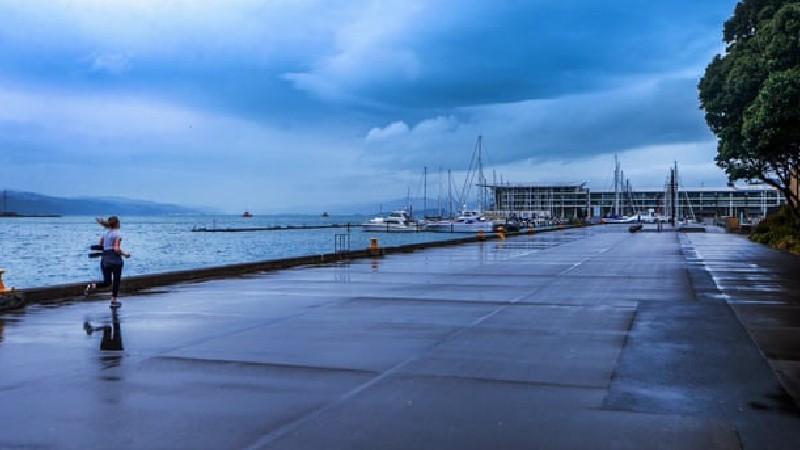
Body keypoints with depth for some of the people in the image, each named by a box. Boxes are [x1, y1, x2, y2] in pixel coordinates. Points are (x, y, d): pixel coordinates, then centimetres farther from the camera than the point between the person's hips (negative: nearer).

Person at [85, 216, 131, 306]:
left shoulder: (105, 233, 10)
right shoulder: (117, 234, -11)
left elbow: (100, 246, 13)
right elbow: (116, 249, -20)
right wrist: (125, 254, -7)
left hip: (104, 259, 6)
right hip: (115, 259, -6)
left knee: (106, 282, 12)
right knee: (116, 281, 8)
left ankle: (92, 286, -12)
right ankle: (114, 301, 12)